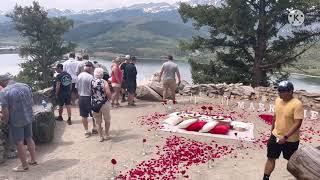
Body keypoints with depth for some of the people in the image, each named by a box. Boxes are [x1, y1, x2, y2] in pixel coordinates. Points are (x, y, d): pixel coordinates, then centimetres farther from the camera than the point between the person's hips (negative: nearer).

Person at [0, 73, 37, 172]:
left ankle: (24, 165, 19)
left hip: (16, 121, -5)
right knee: (29, 139, 19)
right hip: (28, 117, 6)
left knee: (20, 143, 7)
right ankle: (33, 160, 31)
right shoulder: (26, 86, -1)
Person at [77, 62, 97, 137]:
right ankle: (94, 128, 25)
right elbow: (91, 89, -18)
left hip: (81, 97, 6)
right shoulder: (90, 77, -18)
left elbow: (77, 86, 8)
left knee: (84, 115, 10)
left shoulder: (79, 75, 1)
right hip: (88, 97, -6)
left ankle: (86, 131, 18)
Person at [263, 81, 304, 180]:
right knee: (271, 158, 9)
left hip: (290, 140, -5)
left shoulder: (297, 104, -22)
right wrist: (272, 130, 17)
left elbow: (298, 123, -24)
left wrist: (285, 137, -27)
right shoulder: (278, 100, -1)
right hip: (275, 136, 5)